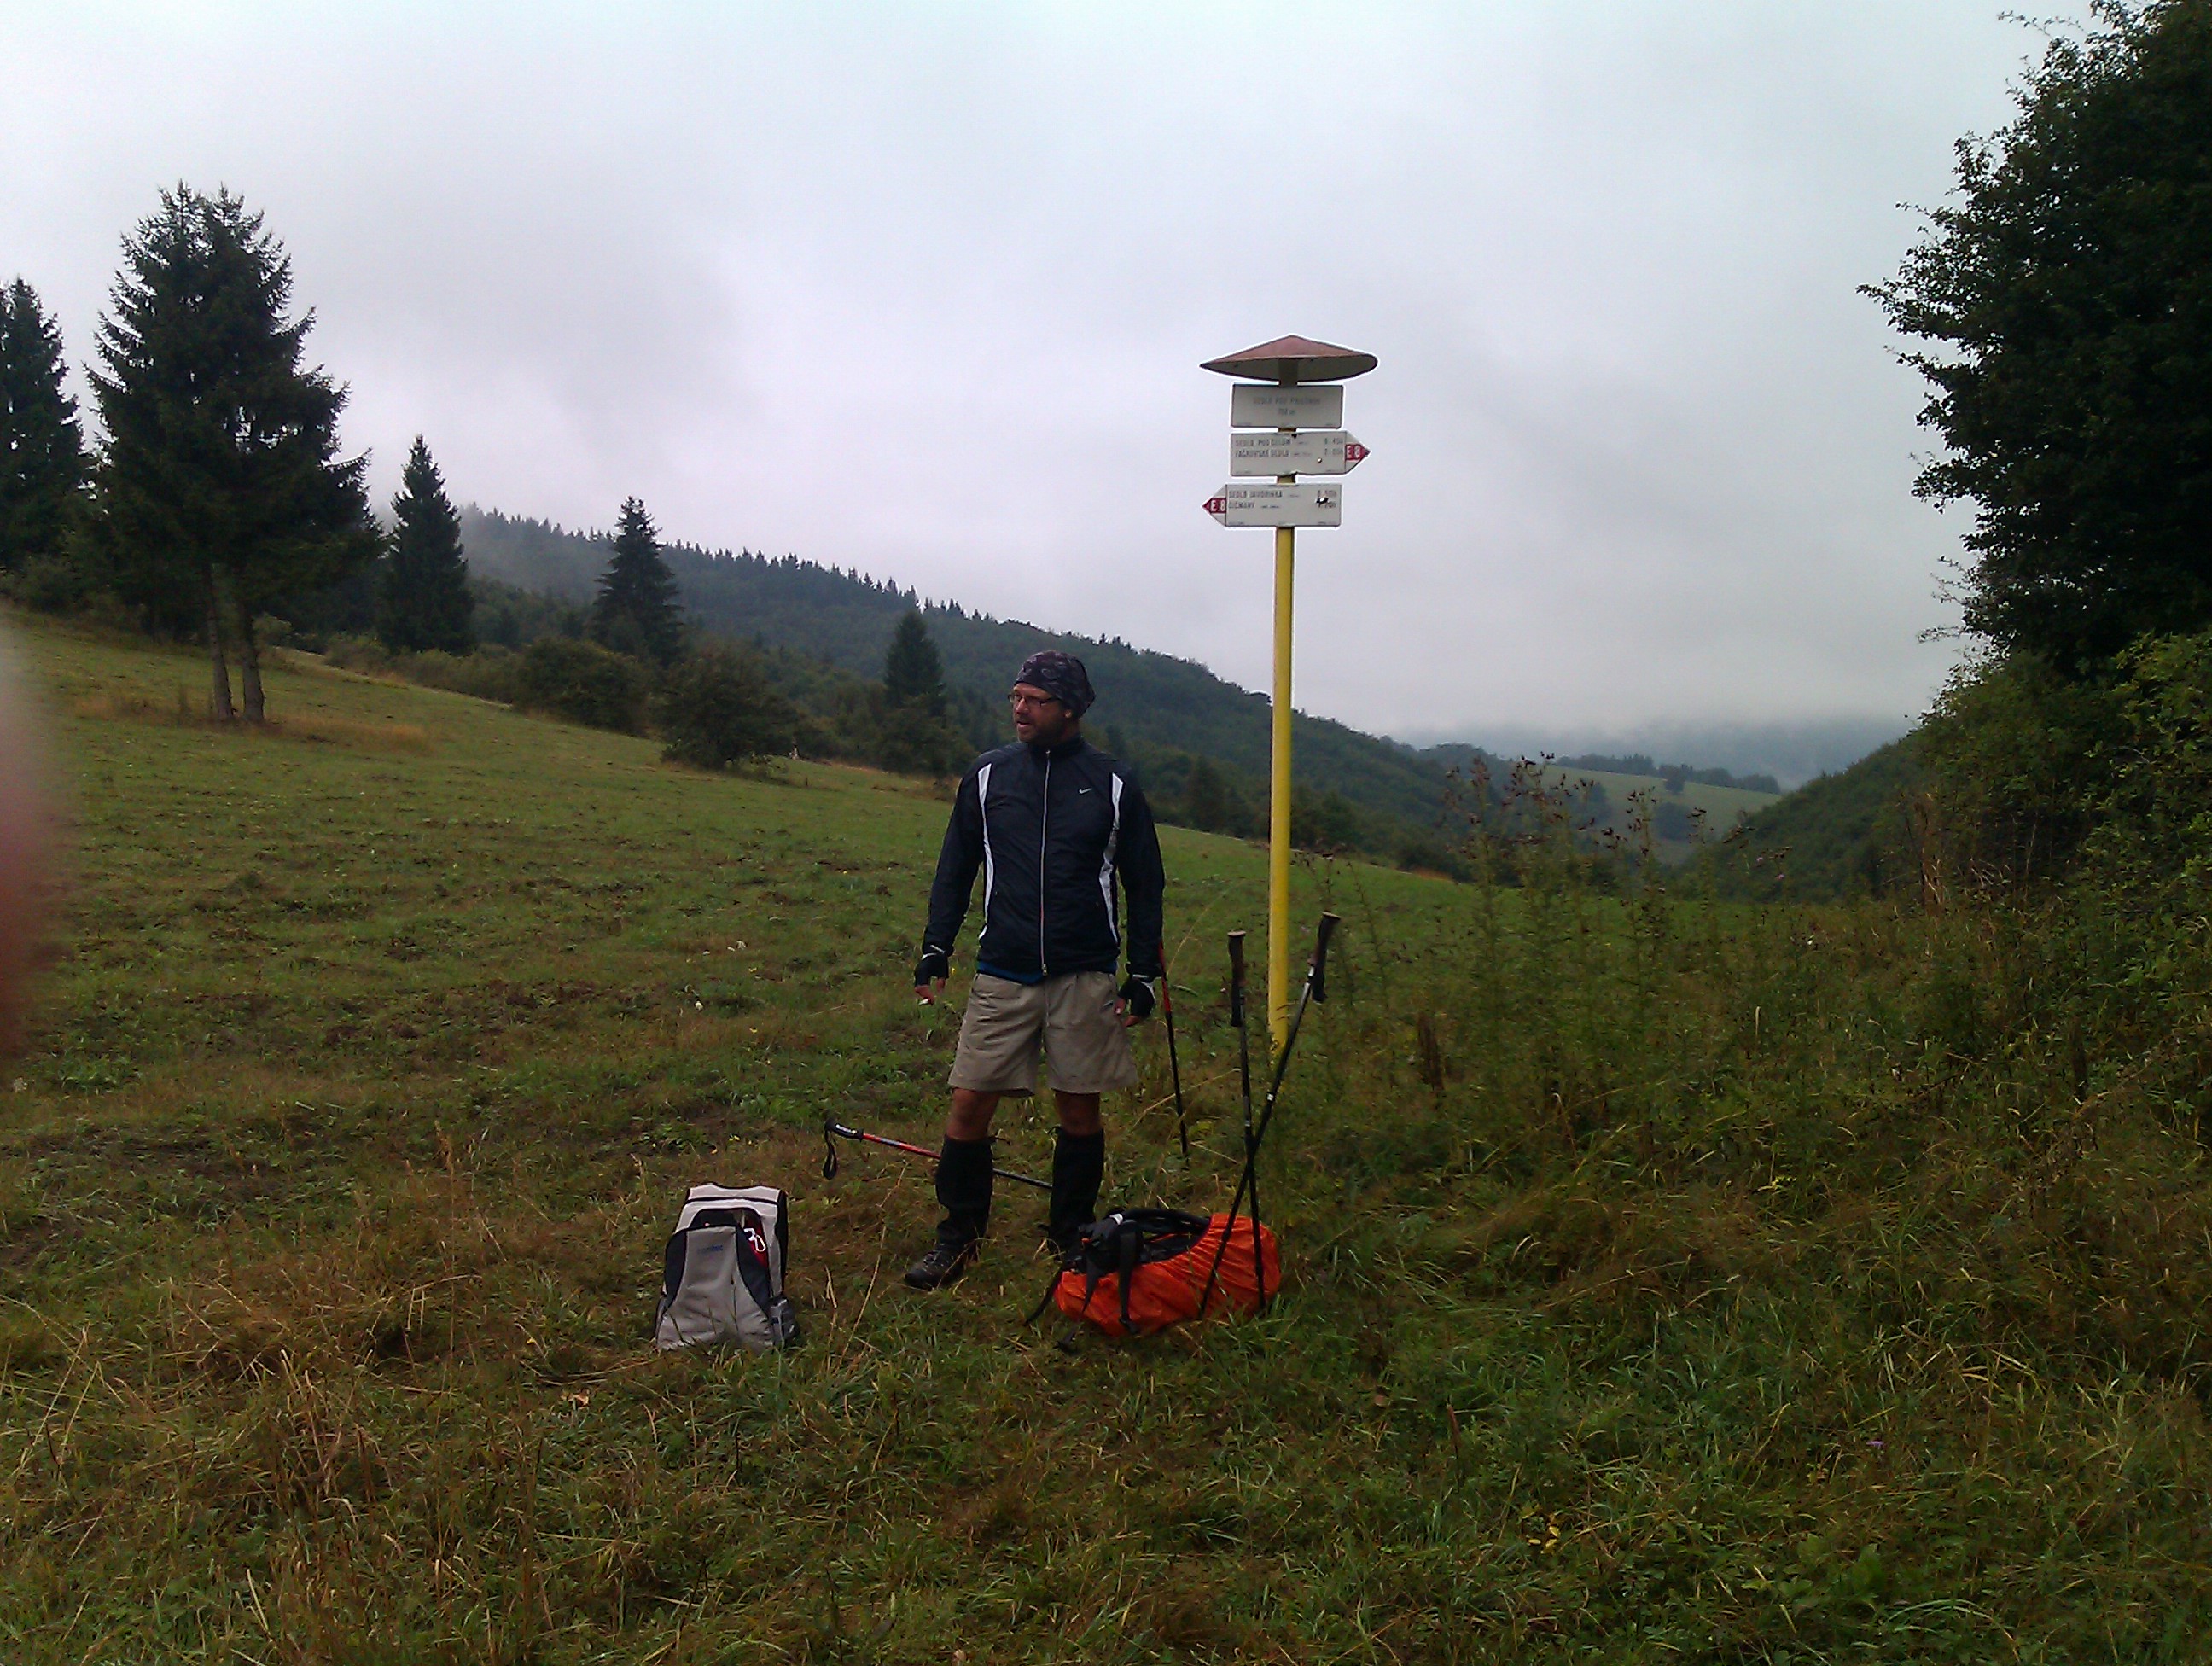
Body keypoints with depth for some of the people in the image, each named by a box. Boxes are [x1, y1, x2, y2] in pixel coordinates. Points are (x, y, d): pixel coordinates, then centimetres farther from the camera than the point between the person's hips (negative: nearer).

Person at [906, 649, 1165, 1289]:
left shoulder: (1113, 786, 1)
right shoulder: (987, 775, 5)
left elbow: (1145, 885, 6)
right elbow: (955, 870, 12)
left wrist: (1144, 974, 2)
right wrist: (936, 949, 3)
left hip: (1086, 979, -1)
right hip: (1001, 976, 1)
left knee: (1080, 1110, 6)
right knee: (969, 1104, -1)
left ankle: (1072, 1242, 23)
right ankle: (958, 1236, 16)